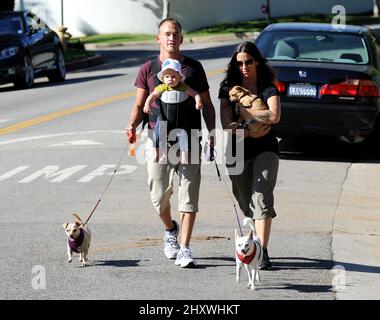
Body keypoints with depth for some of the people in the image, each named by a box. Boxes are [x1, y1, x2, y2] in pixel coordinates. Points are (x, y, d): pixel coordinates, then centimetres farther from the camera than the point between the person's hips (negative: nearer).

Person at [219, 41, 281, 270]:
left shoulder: (268, 88, -1)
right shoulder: (229, 89, 4)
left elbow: (274, 116, -19)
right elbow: (226, 124, -5)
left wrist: (243, 112, -13)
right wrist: (251, 133, -18)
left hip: (265, 150, -3)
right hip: (238, 152, 3)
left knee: (261, 197, -17)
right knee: (246, 203, 9)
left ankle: (263, 253, -23)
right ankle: (258, 240, 30)